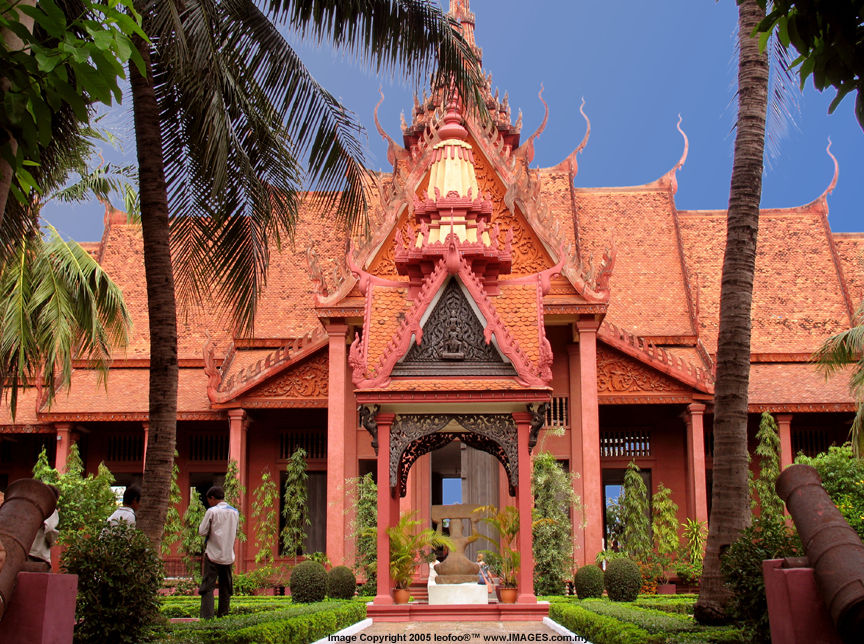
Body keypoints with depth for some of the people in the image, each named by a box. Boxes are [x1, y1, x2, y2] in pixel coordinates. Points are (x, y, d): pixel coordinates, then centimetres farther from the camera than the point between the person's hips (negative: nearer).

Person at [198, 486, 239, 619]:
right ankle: (223, 614, 13)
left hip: (213, 554, -5)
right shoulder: (235, 512, 8)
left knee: (207, 587, -3)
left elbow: (202, 532, -7)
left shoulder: (212, 511, -8)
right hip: (228, 556, 5)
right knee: (226, 588, 12)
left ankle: (206, 616, -10)